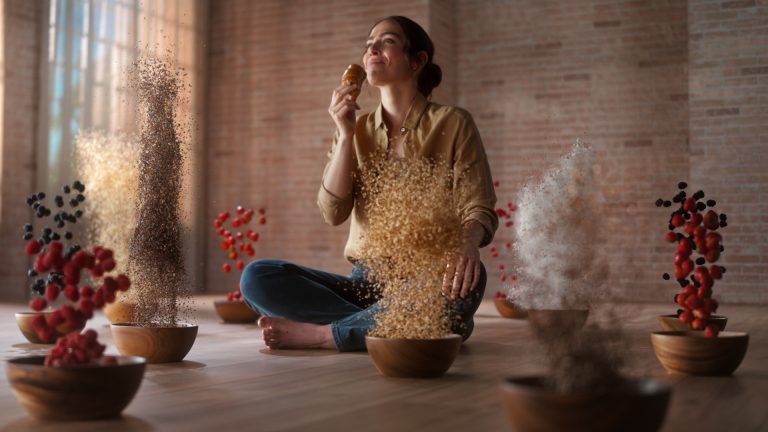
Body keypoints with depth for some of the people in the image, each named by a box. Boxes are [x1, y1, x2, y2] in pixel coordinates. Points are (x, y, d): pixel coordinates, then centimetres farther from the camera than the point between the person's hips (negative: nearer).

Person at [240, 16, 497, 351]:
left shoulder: (452, 123, 2)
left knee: (466, 280, -38)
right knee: (257, 277, -18)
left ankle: (321, 333, -25)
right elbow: (333, 212, 0)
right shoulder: (357, 130, 12)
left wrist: (468, 244, -29)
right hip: (366, 283, 3)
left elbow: (479, 209, -6)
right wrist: (345, 134, -7)